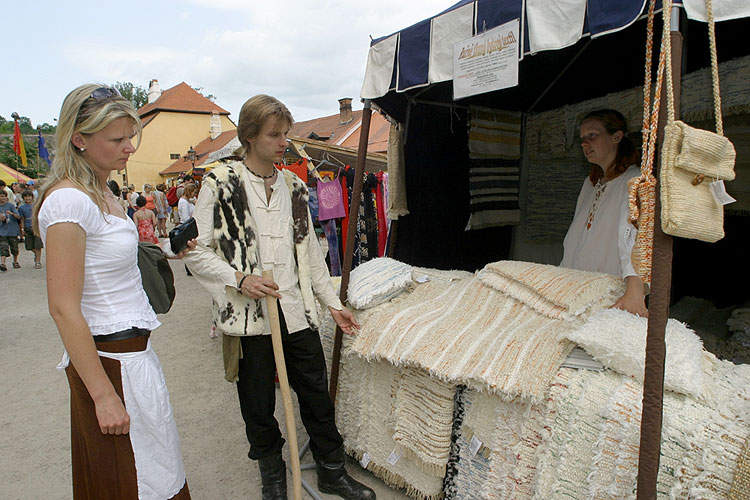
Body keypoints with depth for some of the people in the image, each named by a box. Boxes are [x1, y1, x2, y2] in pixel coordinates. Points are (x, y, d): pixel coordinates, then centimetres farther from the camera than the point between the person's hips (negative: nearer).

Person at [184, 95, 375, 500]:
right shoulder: (220, 184, -4)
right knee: (258, 406, 12)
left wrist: (332, 303, 14)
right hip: (249, 315, -3)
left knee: (317, 395, 11)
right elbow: (197, 253, -4)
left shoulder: (294, 187, 11)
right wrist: (239, 279, -19)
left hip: (297, 311, 4)